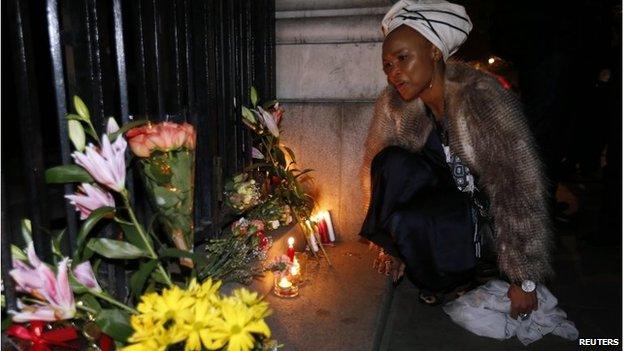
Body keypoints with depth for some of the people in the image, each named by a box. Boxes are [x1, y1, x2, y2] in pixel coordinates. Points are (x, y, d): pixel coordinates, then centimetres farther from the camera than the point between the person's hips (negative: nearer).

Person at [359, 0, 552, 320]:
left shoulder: (481, 96, -28)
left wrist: (525, 281, -20)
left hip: (489, 211, -4)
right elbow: (375, 168, -2)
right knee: (392, 162, -25)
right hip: (447, 192, 4)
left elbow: (522, 188, -26)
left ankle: (453, 281, 2)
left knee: (410, 221, -31)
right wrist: (392, 243, 5)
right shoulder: (393, 102, -12)